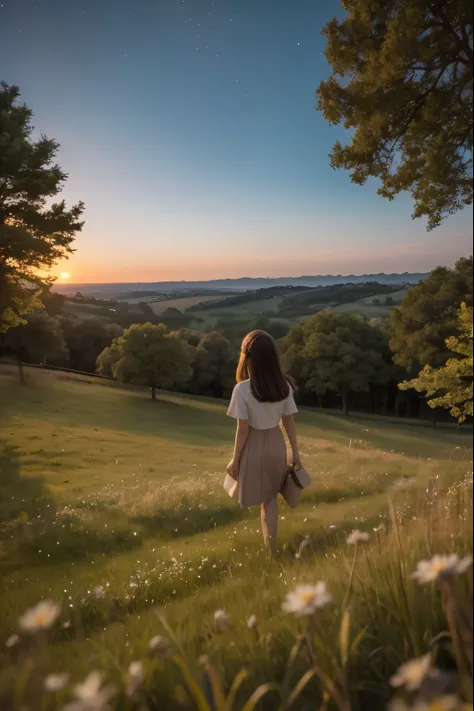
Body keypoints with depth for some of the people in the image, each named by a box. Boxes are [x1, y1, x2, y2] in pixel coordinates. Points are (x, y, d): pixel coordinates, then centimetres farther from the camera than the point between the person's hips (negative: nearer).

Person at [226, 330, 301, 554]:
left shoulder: (243, 389, -23)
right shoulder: (284, 385, -10)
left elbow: (242, 430, -17)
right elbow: (289, 422, -2)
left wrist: (234, 459, -4)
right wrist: (296, 452, 9)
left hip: (254, 445, -3)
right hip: (276, 443, 4)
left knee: (258, 495, 23)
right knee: (270, 496, 19)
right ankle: (271, 544, 26)